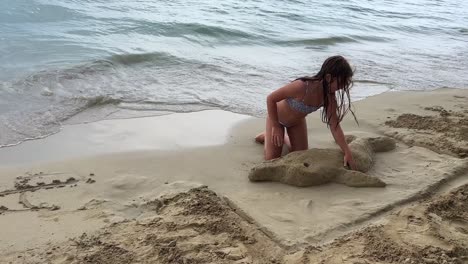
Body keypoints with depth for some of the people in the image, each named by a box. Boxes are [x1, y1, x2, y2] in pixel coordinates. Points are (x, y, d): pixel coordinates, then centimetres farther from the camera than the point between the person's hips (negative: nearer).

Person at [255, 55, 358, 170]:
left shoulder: (329, 96, -24)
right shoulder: (302, 86, -42)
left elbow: (335, 126, -20)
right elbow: (271, 98, -31)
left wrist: (347, 153, -27)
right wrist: (276, 126, -24)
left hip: (297, 121, 5)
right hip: (276, 117, -5)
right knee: (272, 159, -4)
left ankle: (284, 137, 34)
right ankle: (267, 136, 26)